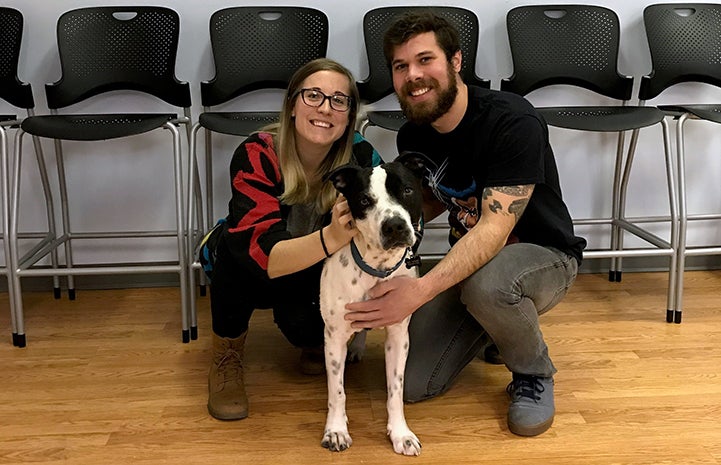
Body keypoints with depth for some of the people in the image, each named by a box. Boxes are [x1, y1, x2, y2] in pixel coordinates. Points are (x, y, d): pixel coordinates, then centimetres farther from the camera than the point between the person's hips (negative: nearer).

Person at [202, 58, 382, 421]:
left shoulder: (360, 158, -23)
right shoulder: (257, 156, -31)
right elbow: (265, 256, -43)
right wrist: (331, 238, -61)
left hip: (315, 271, 1)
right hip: (244, 269, -1)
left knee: (301, 324, -31)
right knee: (238, 241, -36)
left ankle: (317, 339, 8)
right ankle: (227, 359, -12)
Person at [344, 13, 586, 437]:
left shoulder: (512, 121, -27)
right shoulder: (413, 137, -4)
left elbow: (495, 229, -35)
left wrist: (422, 290, -48)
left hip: (544, 255, -6)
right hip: (470, 258, 6)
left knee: (486, 285, -42)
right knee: (413, 385, -7)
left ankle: (535, 374, -8)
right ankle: (496, 328, 21)